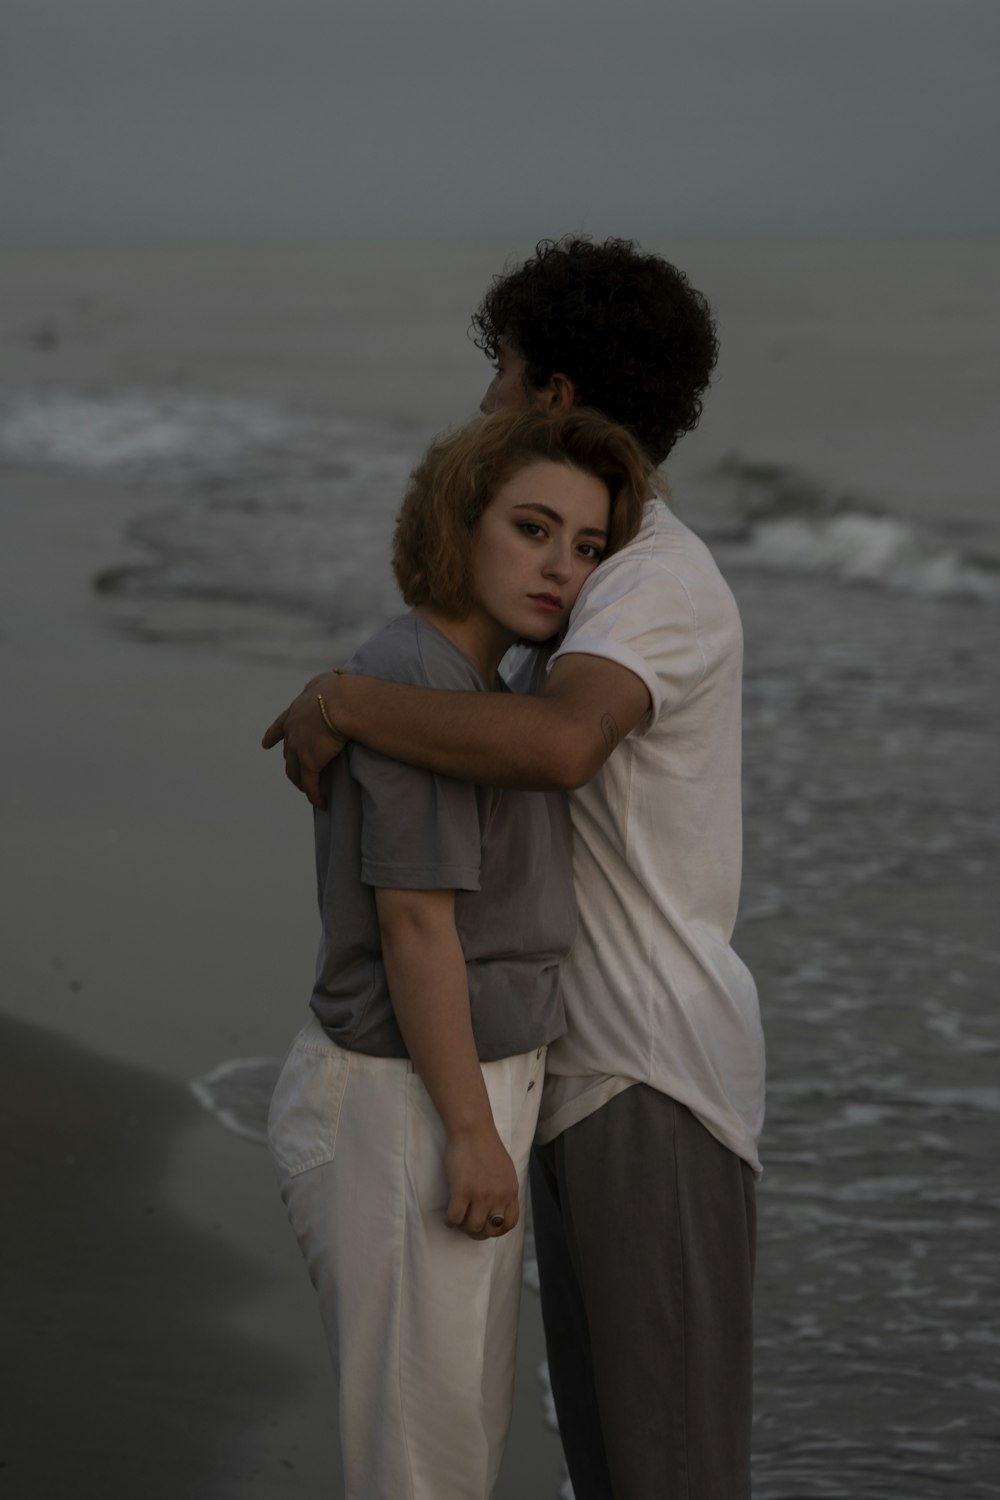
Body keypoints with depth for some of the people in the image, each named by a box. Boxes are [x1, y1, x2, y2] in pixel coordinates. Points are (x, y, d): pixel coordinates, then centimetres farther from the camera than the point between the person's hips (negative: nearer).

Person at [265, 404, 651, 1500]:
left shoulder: (453, 680, 10)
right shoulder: (420, 678, -19)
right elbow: (413, 920, -21)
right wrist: (476, 1133, -19)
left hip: (440, 1096, 10)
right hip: (401, 1117, -10)